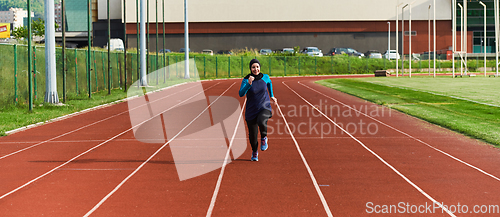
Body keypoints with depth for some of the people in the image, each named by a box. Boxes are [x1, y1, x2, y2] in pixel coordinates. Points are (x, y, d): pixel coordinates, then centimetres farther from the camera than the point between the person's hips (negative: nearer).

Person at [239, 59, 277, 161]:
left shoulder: (265, 77, -2)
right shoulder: (246, 80, -10)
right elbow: (241, 94, -24)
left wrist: (271, 96, 25)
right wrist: (249, 84, -36)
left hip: (265, 108, 0)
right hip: (251, 111, 0)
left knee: (261, 122, -34)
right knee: (252, 135, 7)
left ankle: (264, 138, -2)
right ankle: (254, 152, 39)